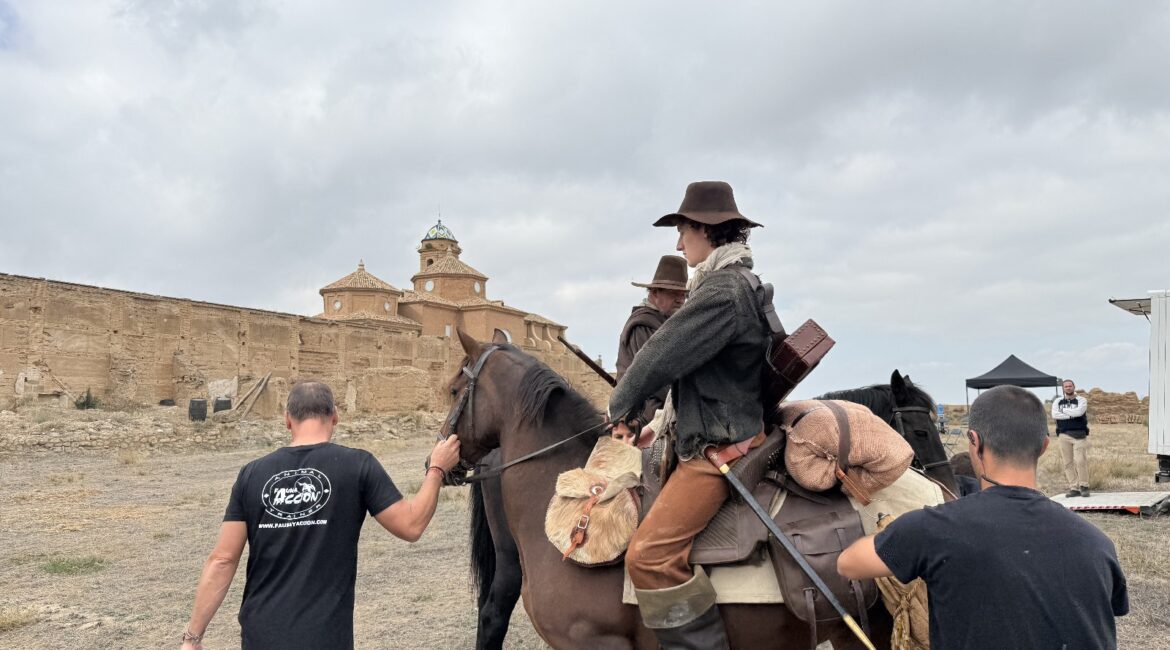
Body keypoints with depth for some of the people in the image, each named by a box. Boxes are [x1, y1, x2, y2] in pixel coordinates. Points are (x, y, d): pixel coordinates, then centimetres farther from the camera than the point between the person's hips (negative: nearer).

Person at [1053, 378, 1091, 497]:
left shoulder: (1081, 400, 5)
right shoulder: (1057, 402, 12)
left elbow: (1079, 412, -16)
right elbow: (1054, 415, -6)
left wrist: (1064, 410, -4)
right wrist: (1071, 415, -11)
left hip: (1079, 434, -3)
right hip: (1063, 435, 3)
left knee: (1080, 460, -11)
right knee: (1068, 463, 2)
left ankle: (1084, 486, 2)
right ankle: (1074, 488, 6)